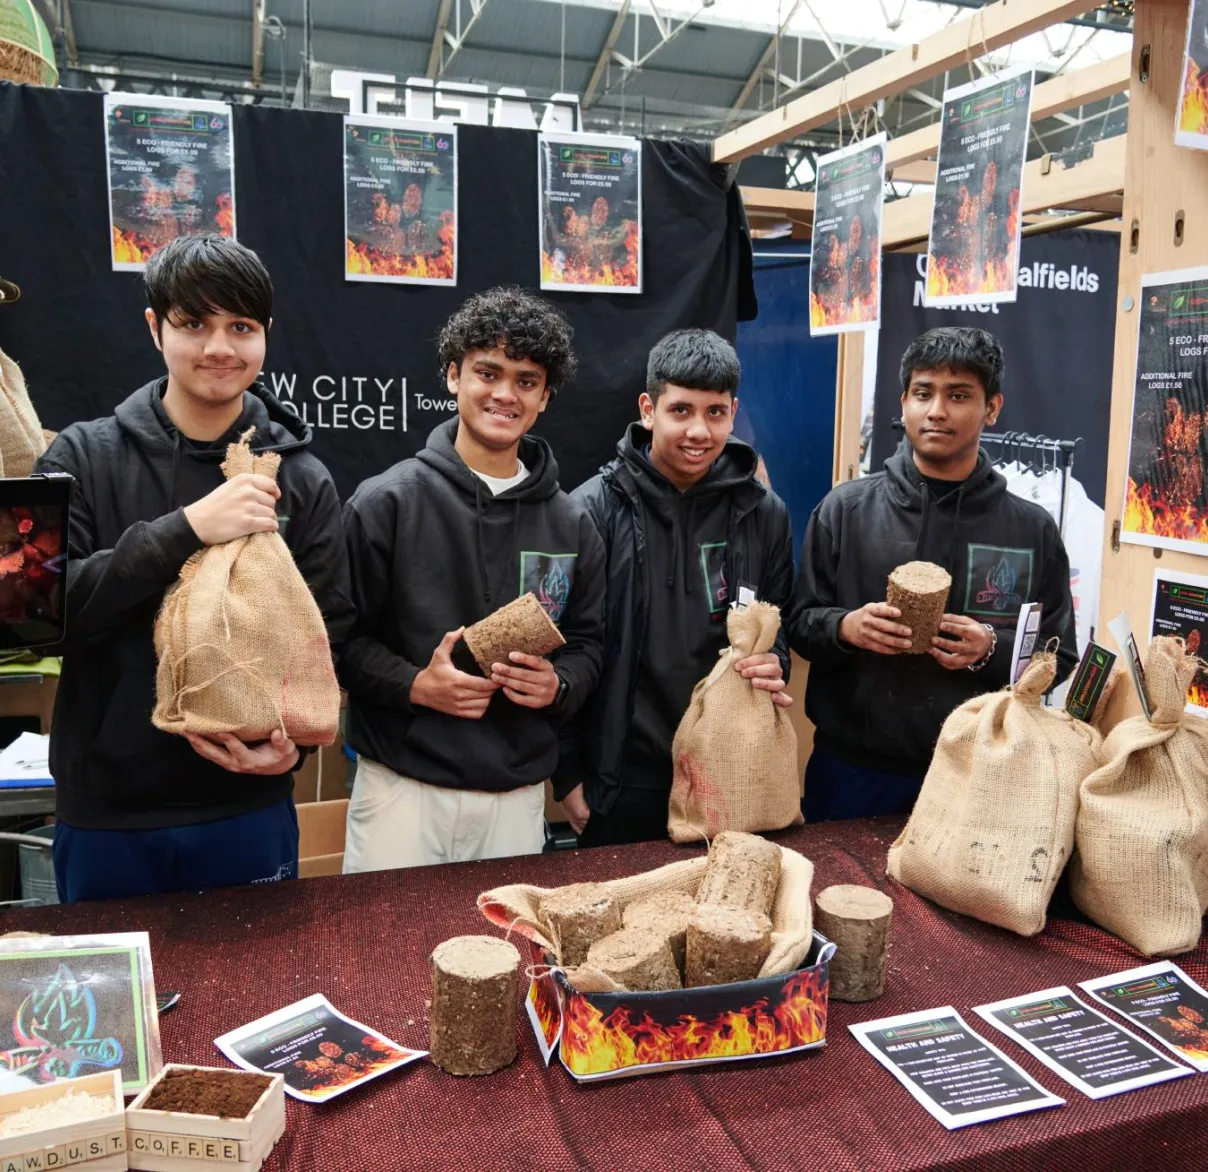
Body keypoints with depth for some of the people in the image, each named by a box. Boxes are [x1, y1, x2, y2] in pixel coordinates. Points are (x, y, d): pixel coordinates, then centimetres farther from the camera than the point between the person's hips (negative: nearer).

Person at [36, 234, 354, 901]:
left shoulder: (301, 479, -2)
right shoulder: (84, 458, -4)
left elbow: (329, 629, 2)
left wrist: (292, 736, -16)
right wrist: (185, 529, -24)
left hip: (249, 805, 1)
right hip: (104, 815, 0)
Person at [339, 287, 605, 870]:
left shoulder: (569, 524, 6)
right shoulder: (385, 502, -4)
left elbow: (587, 641, 13)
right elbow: (339, 633, -3)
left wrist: (558, 685, -8)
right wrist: (413, 684, -17)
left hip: (519, 795, 3)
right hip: (402, 786, -3)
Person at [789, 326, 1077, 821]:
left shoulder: (1032, 529, 1)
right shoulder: (844, 509, 0)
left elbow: (1059, 659, 5)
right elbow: (800, 624, 4)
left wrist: (992, 651, -15)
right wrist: (845, 627, -16)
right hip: (851, 769, 0)